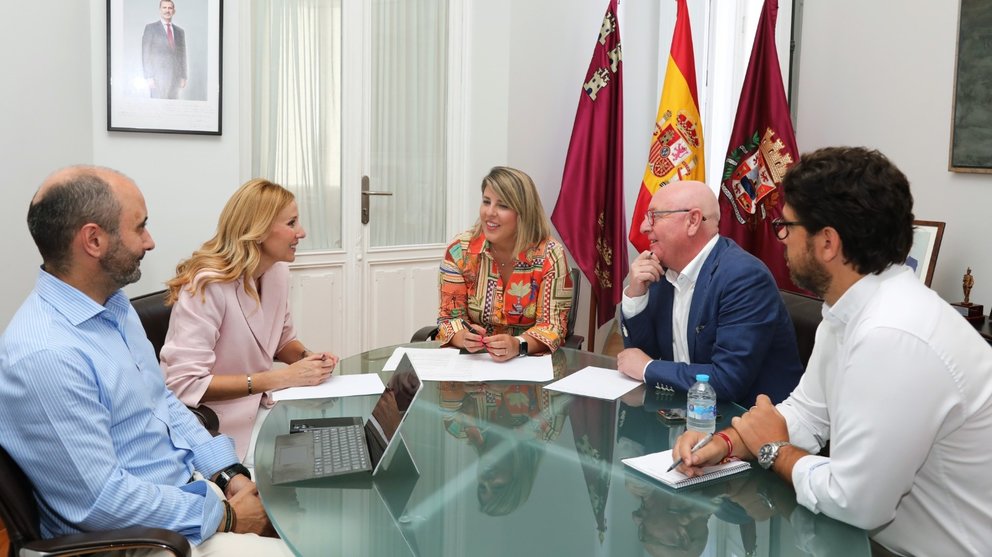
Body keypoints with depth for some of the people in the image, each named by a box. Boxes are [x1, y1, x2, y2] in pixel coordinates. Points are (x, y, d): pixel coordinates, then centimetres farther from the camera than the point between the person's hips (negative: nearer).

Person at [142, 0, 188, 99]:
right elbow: (145, 55, -2)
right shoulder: (150, 28, 3)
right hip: (157, 77, -4)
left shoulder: (180, 31, 16)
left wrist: (183, 77, 6)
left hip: (175, 78, 4)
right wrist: (148, 77, -11)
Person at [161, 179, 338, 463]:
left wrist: (309, 358, -8)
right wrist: (282, 378, -28)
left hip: (262, 405, 7)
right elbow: (185, 385, -27)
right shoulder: (208, 285, -23)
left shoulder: (278, 272, -1)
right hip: (215, 422, -7)